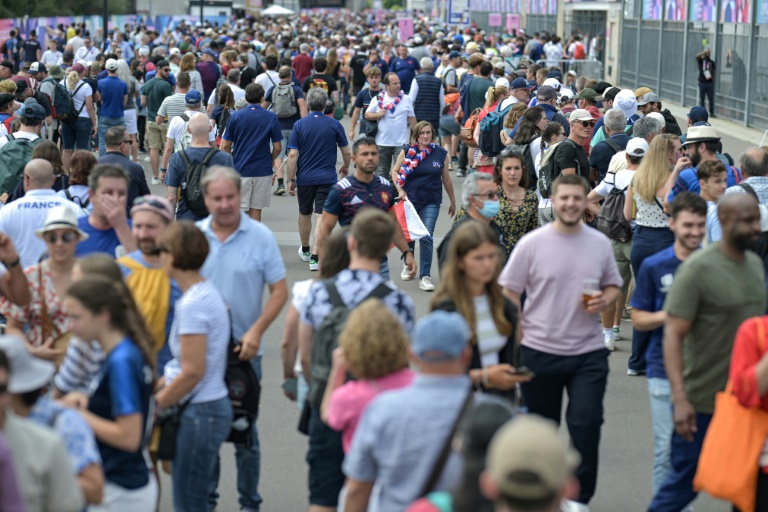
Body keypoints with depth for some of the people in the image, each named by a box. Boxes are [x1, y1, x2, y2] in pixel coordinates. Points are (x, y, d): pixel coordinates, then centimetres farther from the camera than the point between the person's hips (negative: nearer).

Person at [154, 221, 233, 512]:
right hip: (211, 404, 10)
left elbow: (192, 372, -21)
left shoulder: (192, 304, -19)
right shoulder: (205, 292, 11)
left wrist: (154, 405, -11)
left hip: (200, 411, -10)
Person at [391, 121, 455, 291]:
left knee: (426, 238, -9)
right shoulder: (407, 152, -3)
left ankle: (425, 277, -6)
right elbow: (395, 171, 3)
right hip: (410, 199, 1)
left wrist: (453, 201, 14)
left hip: (431, 202, -1)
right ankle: (408, 265, 41)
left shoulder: (441, 154, 1)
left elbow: (446, 179, 9)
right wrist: (400, 190, -11)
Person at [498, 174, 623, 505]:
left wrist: (604, 300, -8)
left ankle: (580, 497, 8)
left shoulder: (600, 243, 3)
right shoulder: (531, 244, -5)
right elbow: (510, 294, -2)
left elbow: (613, 285, 15)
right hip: (539, 351, -1)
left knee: (586, 423, -7)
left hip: (588, 352, 1)